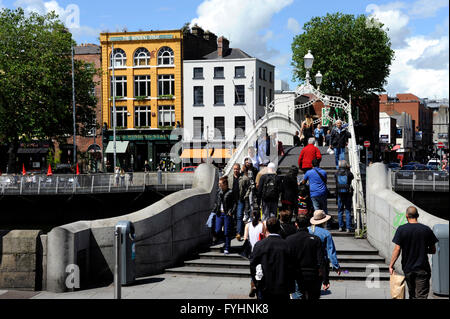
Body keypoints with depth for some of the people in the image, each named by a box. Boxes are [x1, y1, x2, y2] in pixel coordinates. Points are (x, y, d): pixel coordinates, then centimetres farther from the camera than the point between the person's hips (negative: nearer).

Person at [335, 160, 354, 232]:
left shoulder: (336, 173, -4)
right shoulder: (349, 173, -7)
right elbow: (352, 177, 14)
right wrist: (348, 170, 17)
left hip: (339, 194, 1)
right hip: (348, 194, -1)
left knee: (340, 211, 11)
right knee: (348, 211, 3)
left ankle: (340, 227, 10)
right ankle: (348, 228, 0)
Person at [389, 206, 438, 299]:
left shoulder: (401, 229, -8)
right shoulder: (427, 230, -4)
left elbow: (397, 249, -11)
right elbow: (433, 251, 2)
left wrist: (391, 265, -3)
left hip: (408, 268, 1)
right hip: (422, 269, -1)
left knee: (412, 294, 18)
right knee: (421, 296, -1)